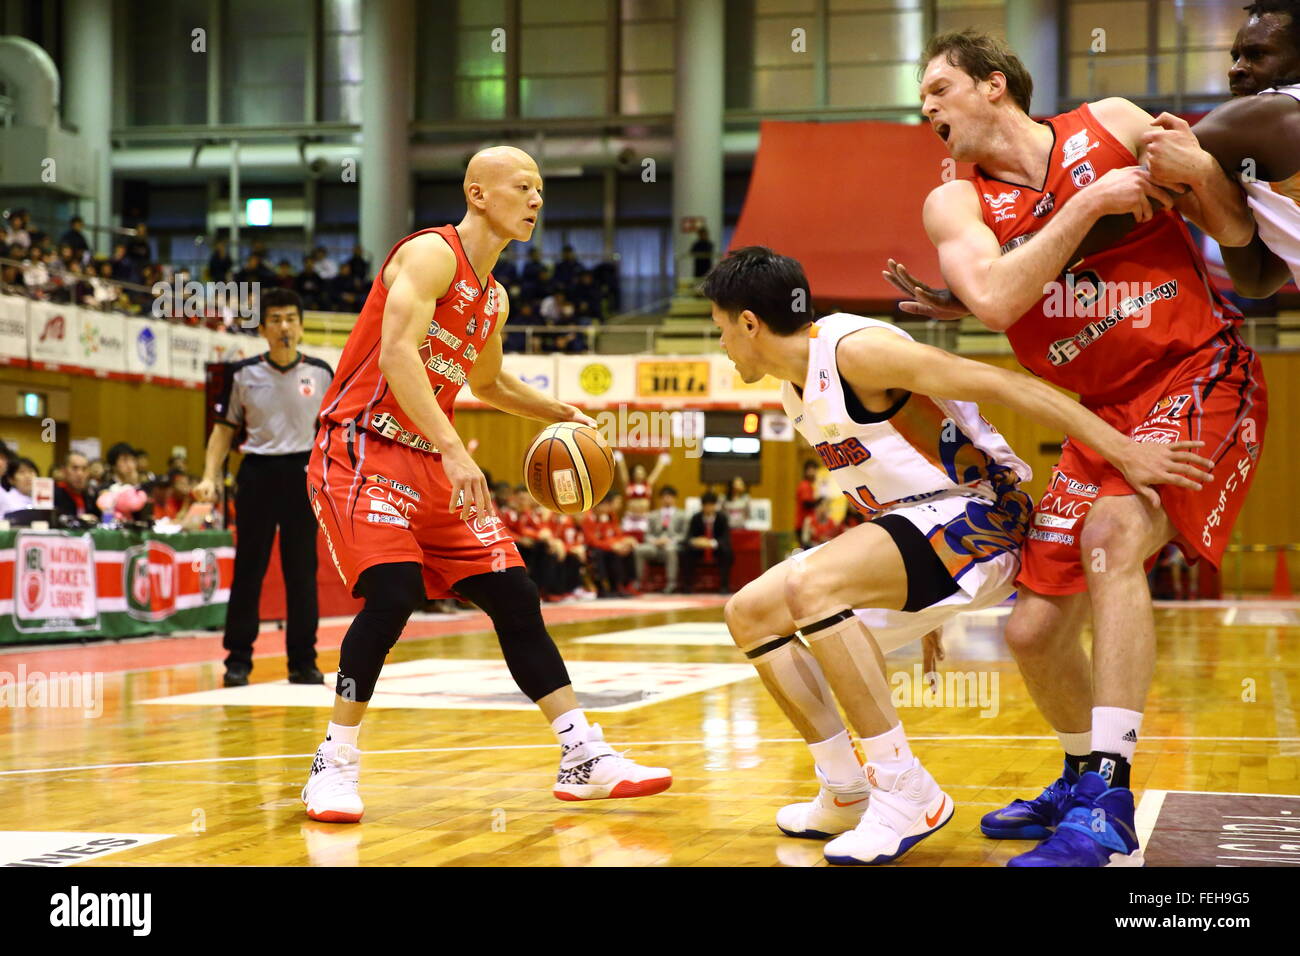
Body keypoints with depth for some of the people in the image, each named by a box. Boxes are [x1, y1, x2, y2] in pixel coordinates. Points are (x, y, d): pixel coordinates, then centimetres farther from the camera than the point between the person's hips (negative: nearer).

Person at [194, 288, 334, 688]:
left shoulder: (320, 374, 3)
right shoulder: (243, 374, 1)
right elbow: (224, 428, 7)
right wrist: (209, 477, -3)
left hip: (303, 474, 1)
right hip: (258, 472, -1)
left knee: (302, 570, 3)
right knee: (248, 568, 0)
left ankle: (303, 661, 10)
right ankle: (238, 659, 7)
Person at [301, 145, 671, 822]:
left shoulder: (494, 298, 15)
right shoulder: (431, 253, -11)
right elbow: (395, 353, -25)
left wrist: (563, 413, 26)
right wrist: (455, 451, -33)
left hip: (431, 462, 9)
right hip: (362, 448, -8)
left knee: (515, 597, 3)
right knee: (394, 593, -25)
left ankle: (584, 760, 8)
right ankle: (335, 765, -10)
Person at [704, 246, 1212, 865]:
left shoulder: (854, 349, -17)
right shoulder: (795, 389, 13)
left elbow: (998, 384, -23)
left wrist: (1122, 449, -31)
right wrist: (923, 604, 26)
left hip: (976, 515, -10)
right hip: (911, 526, 10)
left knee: (810, 588, -32)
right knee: (750, 614, 5)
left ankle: (906, 793, -25)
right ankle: (845, 793, 9)